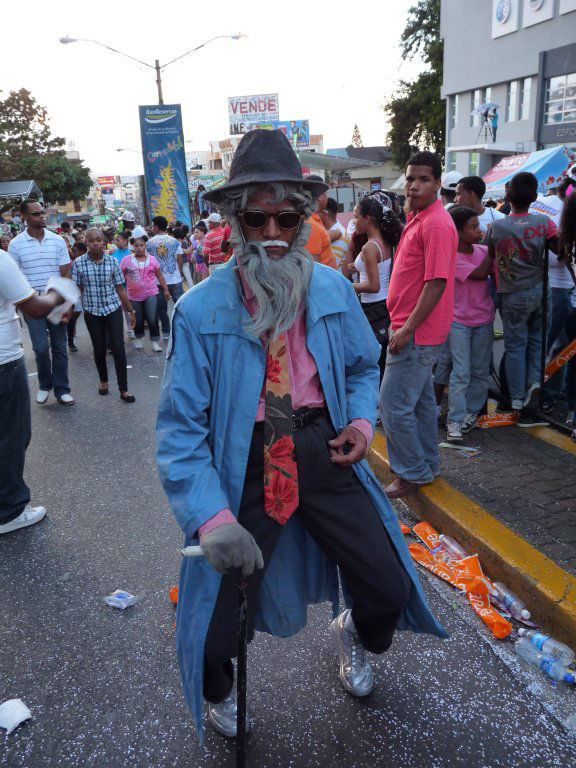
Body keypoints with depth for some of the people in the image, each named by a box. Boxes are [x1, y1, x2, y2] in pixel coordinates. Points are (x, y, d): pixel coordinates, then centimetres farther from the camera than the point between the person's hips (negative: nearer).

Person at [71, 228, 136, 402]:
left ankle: (124, 389, 3)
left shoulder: (112, 261, -4)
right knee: (99, 350, 11)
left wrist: (131, 312, 5)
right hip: (92, 312, 1)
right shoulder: (79, 263, -6)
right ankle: (103, 380, 35)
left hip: (113, 309, 0)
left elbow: (120, 289, 2)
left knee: (118, 349, -5)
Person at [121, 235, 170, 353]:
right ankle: (138, 339, 34)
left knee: (152, 319, -8)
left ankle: (155, 342, 6)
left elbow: (159, 275, 11)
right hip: (134, 296, 0)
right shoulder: (126, 259, -2)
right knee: (138, 320, 9)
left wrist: (166, 289, 11)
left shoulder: (152, 259, 2)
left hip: (151, 294, 0)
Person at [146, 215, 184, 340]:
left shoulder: (149, 243, -3)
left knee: (161, 308, 10)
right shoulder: (174, 241, -3)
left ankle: (166, 333, 15)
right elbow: (179, 261, -1)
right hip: (175, 279, 0)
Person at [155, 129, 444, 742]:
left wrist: (361, 419, -4)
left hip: (323, 451, 3)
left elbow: (363, 365, 17)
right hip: (244, 462, -2)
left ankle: (355, 634, 42)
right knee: (216, 626, 1)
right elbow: (181, 428, -12)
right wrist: (212, 517, -24)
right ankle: (218, 692, 43)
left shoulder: (334, 289, 0)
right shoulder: (199, 310, -12)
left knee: (390, 588, 0)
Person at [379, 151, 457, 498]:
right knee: (420, 400, 18)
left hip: (416, 333, -10)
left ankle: (413, 473, 9)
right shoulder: (418, 218, 14)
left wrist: (407, 328, -21)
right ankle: (428, 464, 31)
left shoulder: (436, 223, -17)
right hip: (417, 330, 10)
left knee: (393, 404, -5)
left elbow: (436, 283, -23)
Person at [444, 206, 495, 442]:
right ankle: (455, 421, -4)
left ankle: (472, 411, 23)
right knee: (461, 373, -9)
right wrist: (491, 248, -10)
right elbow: (479, 274, -19)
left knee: (480, 372, 9)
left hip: (484, 320, 5)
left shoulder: (483, 250, 0)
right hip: (459, 322, -4)